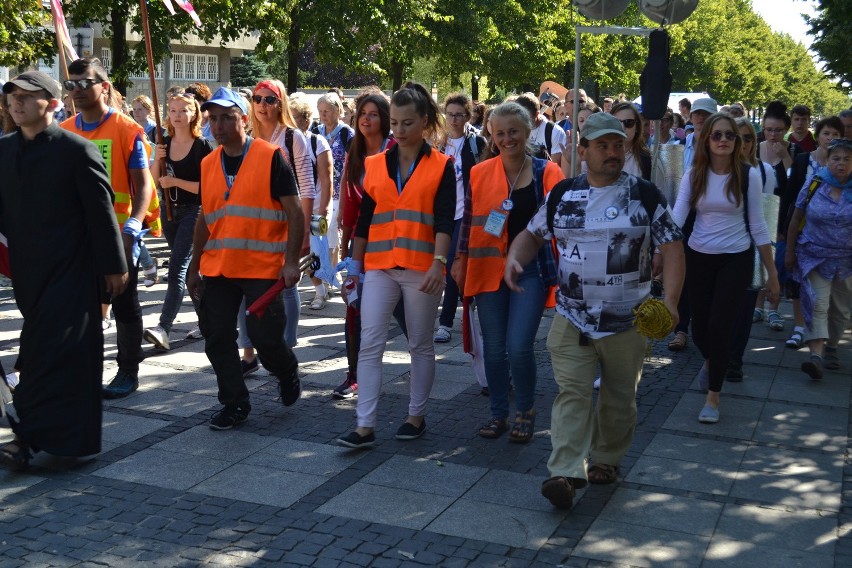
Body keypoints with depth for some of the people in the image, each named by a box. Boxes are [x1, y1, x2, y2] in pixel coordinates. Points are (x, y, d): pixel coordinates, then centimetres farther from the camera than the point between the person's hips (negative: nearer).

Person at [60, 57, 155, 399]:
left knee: (124, 303, 7)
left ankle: (128, 372, 18)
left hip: (117, 233, -4)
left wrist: (131, 228, -20)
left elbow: (142, 185, -8)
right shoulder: (63, 132, 6)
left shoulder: (128, 130, -7)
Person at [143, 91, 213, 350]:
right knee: (187, 269, 14)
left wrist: (176, 181, -17)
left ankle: (164, 328, -22)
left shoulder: (203, 146, -8)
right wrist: (157, 158, -9)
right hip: (170, 211, 7)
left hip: (194, 212, -7)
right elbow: (152, 180, 7)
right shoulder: (165, 144, 9)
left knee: (177, 268, -16)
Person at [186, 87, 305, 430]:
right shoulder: (208, 164, 10)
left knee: (265, 337, -2)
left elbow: (294, 212, -8)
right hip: (217, 269, 5)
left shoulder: (271, 157, -6)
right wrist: (195, 267, 16)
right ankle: (234, 404, 21)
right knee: (217, 338, 6)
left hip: (263, 267, -5)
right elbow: (205, 218, 17)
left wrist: (291, 260, -15)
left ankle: (287, 373, 31)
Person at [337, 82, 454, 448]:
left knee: (420, 345, 10)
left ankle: (416, 416, 24)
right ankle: (365, 426, -2)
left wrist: (438, 263, -20)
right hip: (379, 267, 3)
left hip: (421, 268, -2)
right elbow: (363, 219, 12)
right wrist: (356, 264, 13)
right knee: (370, 344, -5)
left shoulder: (441, 166, 0)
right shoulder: (374, 165, 8)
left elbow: (444, 222, -8)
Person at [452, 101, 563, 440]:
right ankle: (498, 413, 25)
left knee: (519, 347, -10)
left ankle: (525, 412, 14)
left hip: (531, 269, -2)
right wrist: (460, 260, 7)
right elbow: (468, 221, 10)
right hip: (489, 269, 2)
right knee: (493, 347, 7)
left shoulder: (547, 173, -1)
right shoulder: (479, 174, 3)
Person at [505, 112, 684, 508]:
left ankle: (607, 459, 31)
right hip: (572, 319, 1)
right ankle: (566, 473, -11)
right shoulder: (563, 194, 6)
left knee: (619, 397, 12)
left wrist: (670, 300, -17)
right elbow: (532, 234, 14)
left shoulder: (645, 196, -1)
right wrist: (514, 258, -9)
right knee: (571, 391, -8)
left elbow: (672, 248, -3)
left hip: (627, 321, 0)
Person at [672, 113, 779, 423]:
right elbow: (676, 219, -12)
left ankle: (713, 396, 8)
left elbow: (757, 226, -3)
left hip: (736, 259, -2)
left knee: (719, 322, -11)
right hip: (698, 258, 2)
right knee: (700, 325, 9)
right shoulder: (693, 176, -3)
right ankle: (710, 360, 48)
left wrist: (772, 273, -1)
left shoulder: (749, 175, -6)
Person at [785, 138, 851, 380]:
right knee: (817, 304, -14)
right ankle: (816, 355, -21)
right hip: (815, 257, -1)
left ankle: (831, 348, 30)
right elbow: (796, 219, 3)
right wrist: (789, 251, 3)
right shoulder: (814, 185, -4)